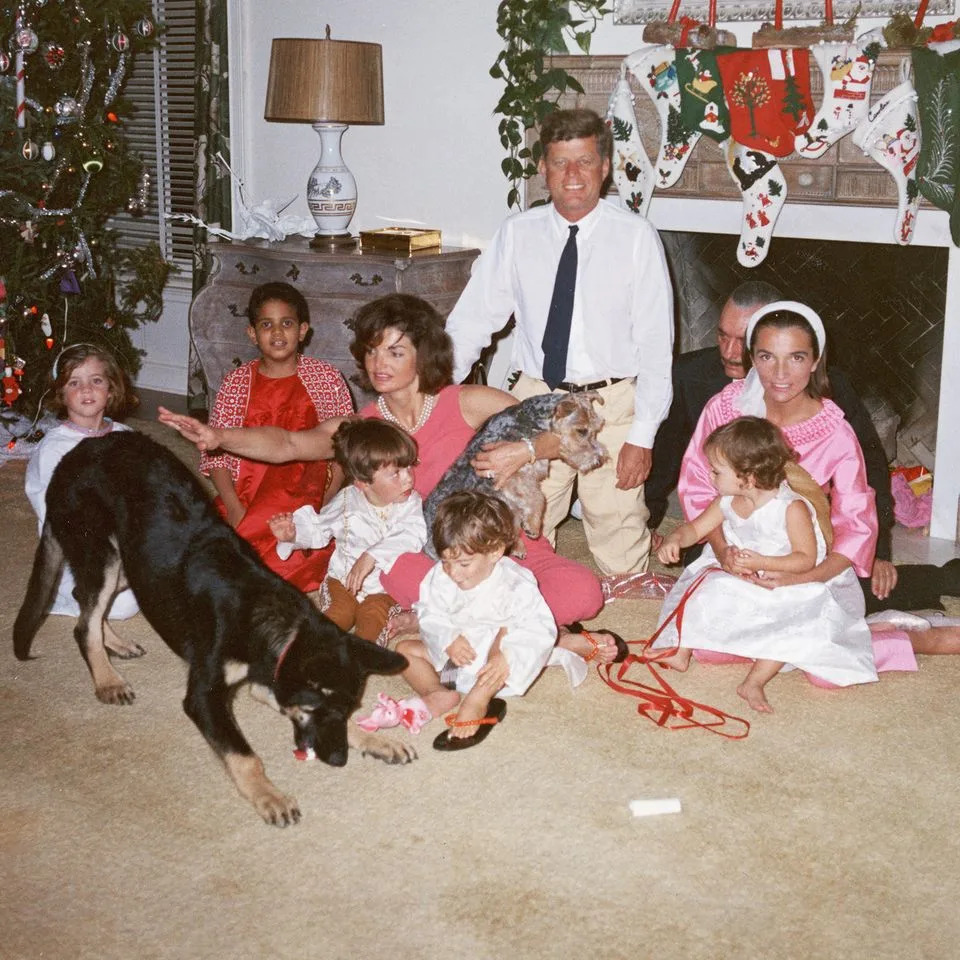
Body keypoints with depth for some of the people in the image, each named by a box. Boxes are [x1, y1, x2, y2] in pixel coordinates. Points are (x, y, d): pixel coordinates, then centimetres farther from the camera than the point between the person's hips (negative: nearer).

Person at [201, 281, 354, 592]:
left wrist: (323, 505, -9)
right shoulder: (236, 382, 6)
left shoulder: (326, 377, 5)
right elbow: (215, 452, 4)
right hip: (245, 500, 0)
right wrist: (235, 510, -11)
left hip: (305, 501, 0)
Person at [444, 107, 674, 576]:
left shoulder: (636, 237, -5)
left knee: (620, 555, 4)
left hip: (612, 403, -2)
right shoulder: (517, 234, 2)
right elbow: (473, 320, 4)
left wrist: (642, 434, -10)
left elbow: (655, 342, -6)